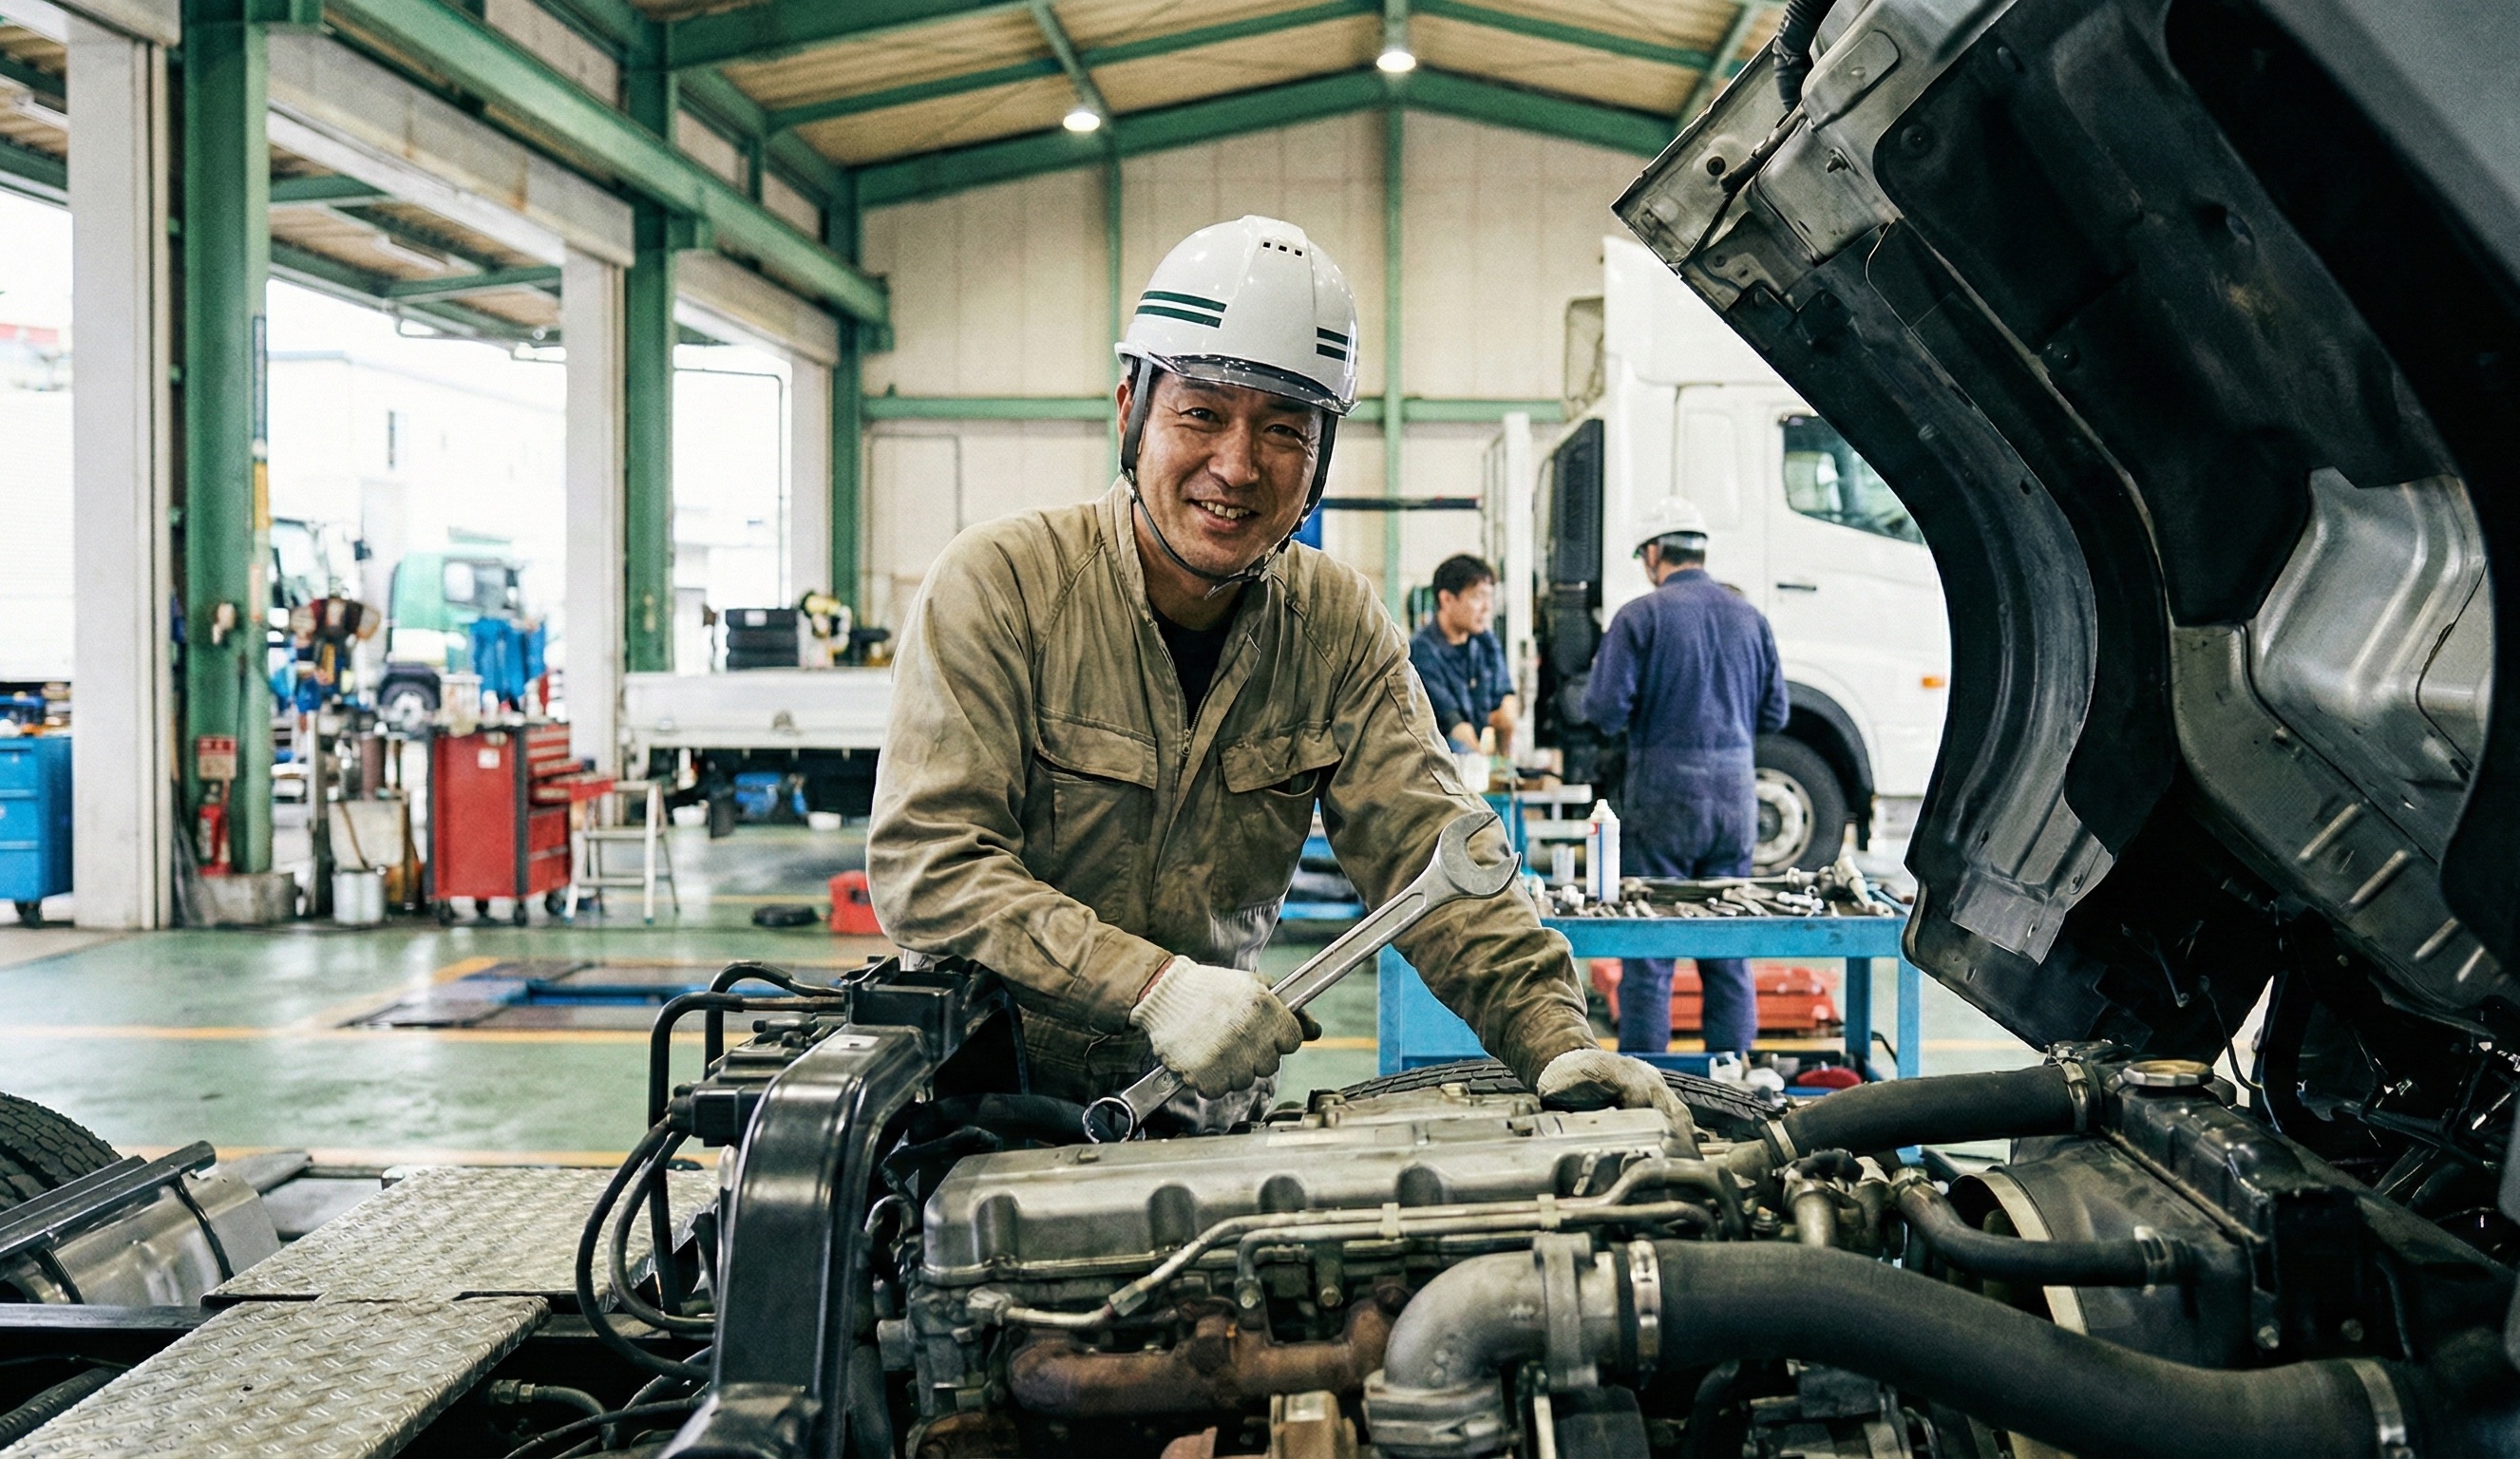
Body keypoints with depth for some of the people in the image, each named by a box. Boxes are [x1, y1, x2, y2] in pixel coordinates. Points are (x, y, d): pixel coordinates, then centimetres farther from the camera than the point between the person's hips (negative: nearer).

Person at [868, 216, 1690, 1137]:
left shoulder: (1341, 629, 0)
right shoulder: (998, 586, -13)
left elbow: (1427, 847, -9)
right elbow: (927, 864, -20)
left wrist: (1558, 1043, -25)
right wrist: (1154, 986, -32)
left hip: (1213, 1114, 2)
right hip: (993, 1094, -1)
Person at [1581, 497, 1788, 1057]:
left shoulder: (1640, 616, -7)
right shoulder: (1750, 616, 7)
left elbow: (1605, 710, -12)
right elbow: (1774, 714, 10)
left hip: (1663, 792, -4)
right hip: (1736, 790, 4)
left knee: (1649, 949, 2)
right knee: (1728, 948, 12)